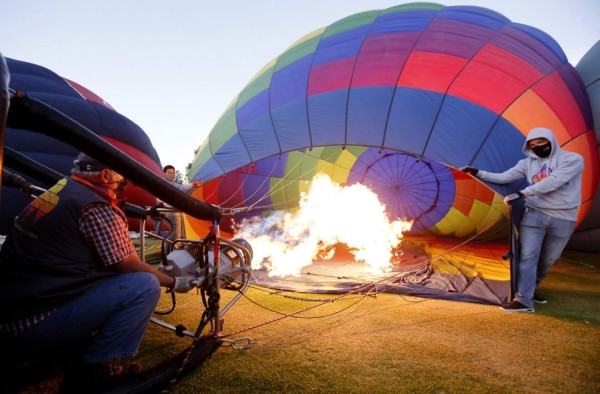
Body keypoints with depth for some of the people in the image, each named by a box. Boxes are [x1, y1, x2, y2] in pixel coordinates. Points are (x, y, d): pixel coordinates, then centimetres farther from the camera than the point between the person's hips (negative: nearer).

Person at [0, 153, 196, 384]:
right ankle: (96, 366, -4)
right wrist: (174, 283, 6)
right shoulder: (98, 209, -17)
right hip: (36, 323, -10)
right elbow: (132, 267, -7)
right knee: (145, 286, -14)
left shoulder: (64, 189, 9)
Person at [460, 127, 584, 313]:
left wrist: (523, 193, -28)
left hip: (563, 219, -1)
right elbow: (503, 177, 2)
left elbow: (554, 181, -20)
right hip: (535, 214, 2)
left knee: (548, 260, 11)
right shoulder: (528, 163, 7)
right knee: (528, 257, -10)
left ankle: (530, 291, 31)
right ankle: (524, 300, -9)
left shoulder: (573, 159, -6)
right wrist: (478, 173, -10)